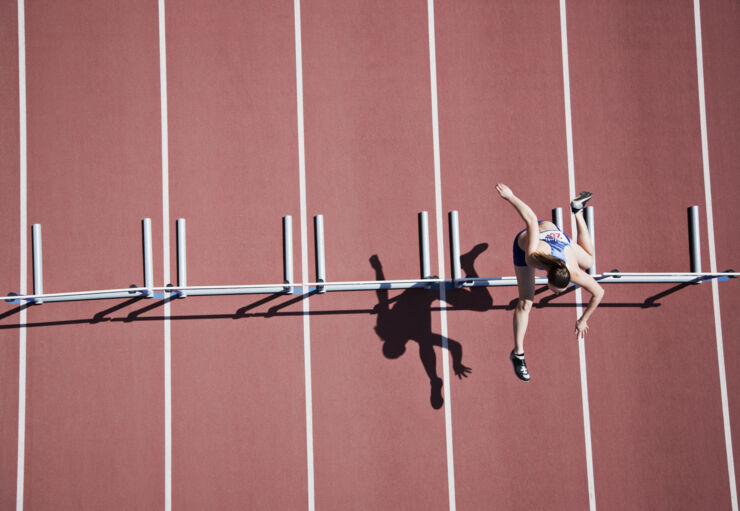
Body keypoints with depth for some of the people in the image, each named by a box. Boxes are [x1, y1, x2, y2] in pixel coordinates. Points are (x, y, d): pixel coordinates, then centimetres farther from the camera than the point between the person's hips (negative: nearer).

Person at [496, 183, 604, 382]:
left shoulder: (573, 273, -38)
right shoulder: (533, 257, -48)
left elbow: (599, 293, -20)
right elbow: (531, 219, -45)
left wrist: (583, 320, -11)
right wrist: (510, 197, -36)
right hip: (525, 240, -3)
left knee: (588, 261, 28)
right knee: (525, 301, -10)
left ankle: (577, 210, 42)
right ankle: (518, 354, 3)